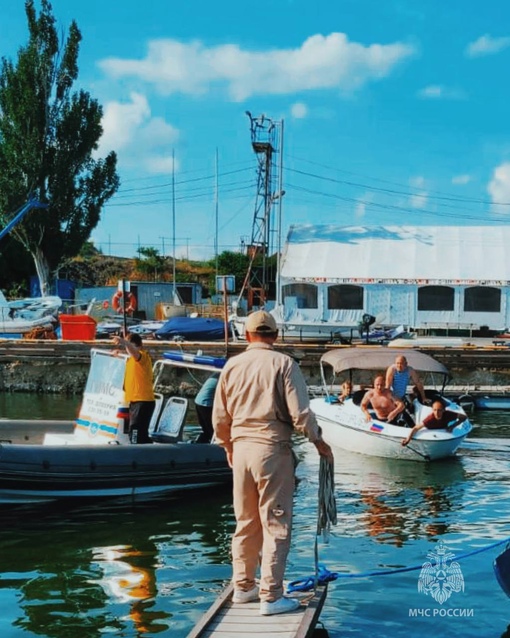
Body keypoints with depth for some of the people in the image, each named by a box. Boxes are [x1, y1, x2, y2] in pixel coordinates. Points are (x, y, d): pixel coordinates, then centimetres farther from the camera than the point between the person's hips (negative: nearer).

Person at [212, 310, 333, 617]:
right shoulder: (283, 363, -7)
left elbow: (220, 418, 9)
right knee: (275, 524, 0)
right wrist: (318, 441, 2)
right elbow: (300, 412, -12)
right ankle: (271, 596, 1)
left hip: (241, 449, 5)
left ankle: (243, 586, 26)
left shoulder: (232, 366, 5)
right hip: (272, 449, -5)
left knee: (246, 523, 16)